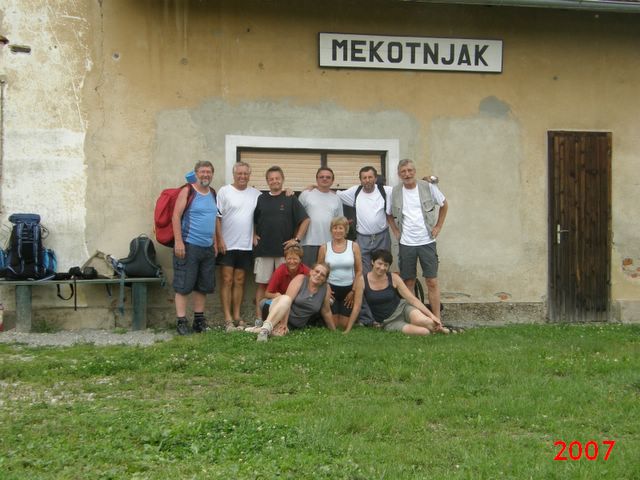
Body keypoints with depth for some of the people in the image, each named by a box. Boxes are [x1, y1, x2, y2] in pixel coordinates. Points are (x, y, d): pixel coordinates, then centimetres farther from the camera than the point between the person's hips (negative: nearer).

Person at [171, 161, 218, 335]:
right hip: (188, 246, -7)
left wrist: (215, 242, 17)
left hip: (208, 248, 7)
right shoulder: (187, 191, -6)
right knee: (183, 285, -5)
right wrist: (178, 241, -18)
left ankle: (199, 320, 20)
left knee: (203, 286, 11)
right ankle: (181, 321, -2)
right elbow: (176, 216, -11)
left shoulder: (212, 193, 14)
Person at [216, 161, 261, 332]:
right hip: (227, 245, -3)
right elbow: (217, 217, -4)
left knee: (239, 281, 9)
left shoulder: (255, 194, 8)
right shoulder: (224, 191, -2)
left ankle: (237, 316, 15)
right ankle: (228, 319, -2)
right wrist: (220, 239, -10)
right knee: (227, 280, -3)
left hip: (246, 245, 3)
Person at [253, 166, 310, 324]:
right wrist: (253, 236, 6)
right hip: (263, 250, 1)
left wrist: (297, 239, -3)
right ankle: (259, 318, 3)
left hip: (284, 250, -1)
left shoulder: (291, 199, 3)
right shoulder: (261, 199, 9)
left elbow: (305, 220, 3)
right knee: (261, 283, 0)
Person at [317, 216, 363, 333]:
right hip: (331, 288, 0)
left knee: (345, 325, 0)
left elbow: (359, 271, -1)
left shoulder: (354, 246, -3)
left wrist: (353, 291, -5)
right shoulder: (324, 248, -2)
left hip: (348, 288, 0)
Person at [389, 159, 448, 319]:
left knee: (432, 281, -2)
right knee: (408, 282, 7)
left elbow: (444, 205, 10)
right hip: (406, 243, 1)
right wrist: (396, 231, 6)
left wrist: (438, 226, 5)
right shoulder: (395, 192, 0)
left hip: (427, 241, -1)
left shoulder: (428, 187, -4)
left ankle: (436, 319, 1)